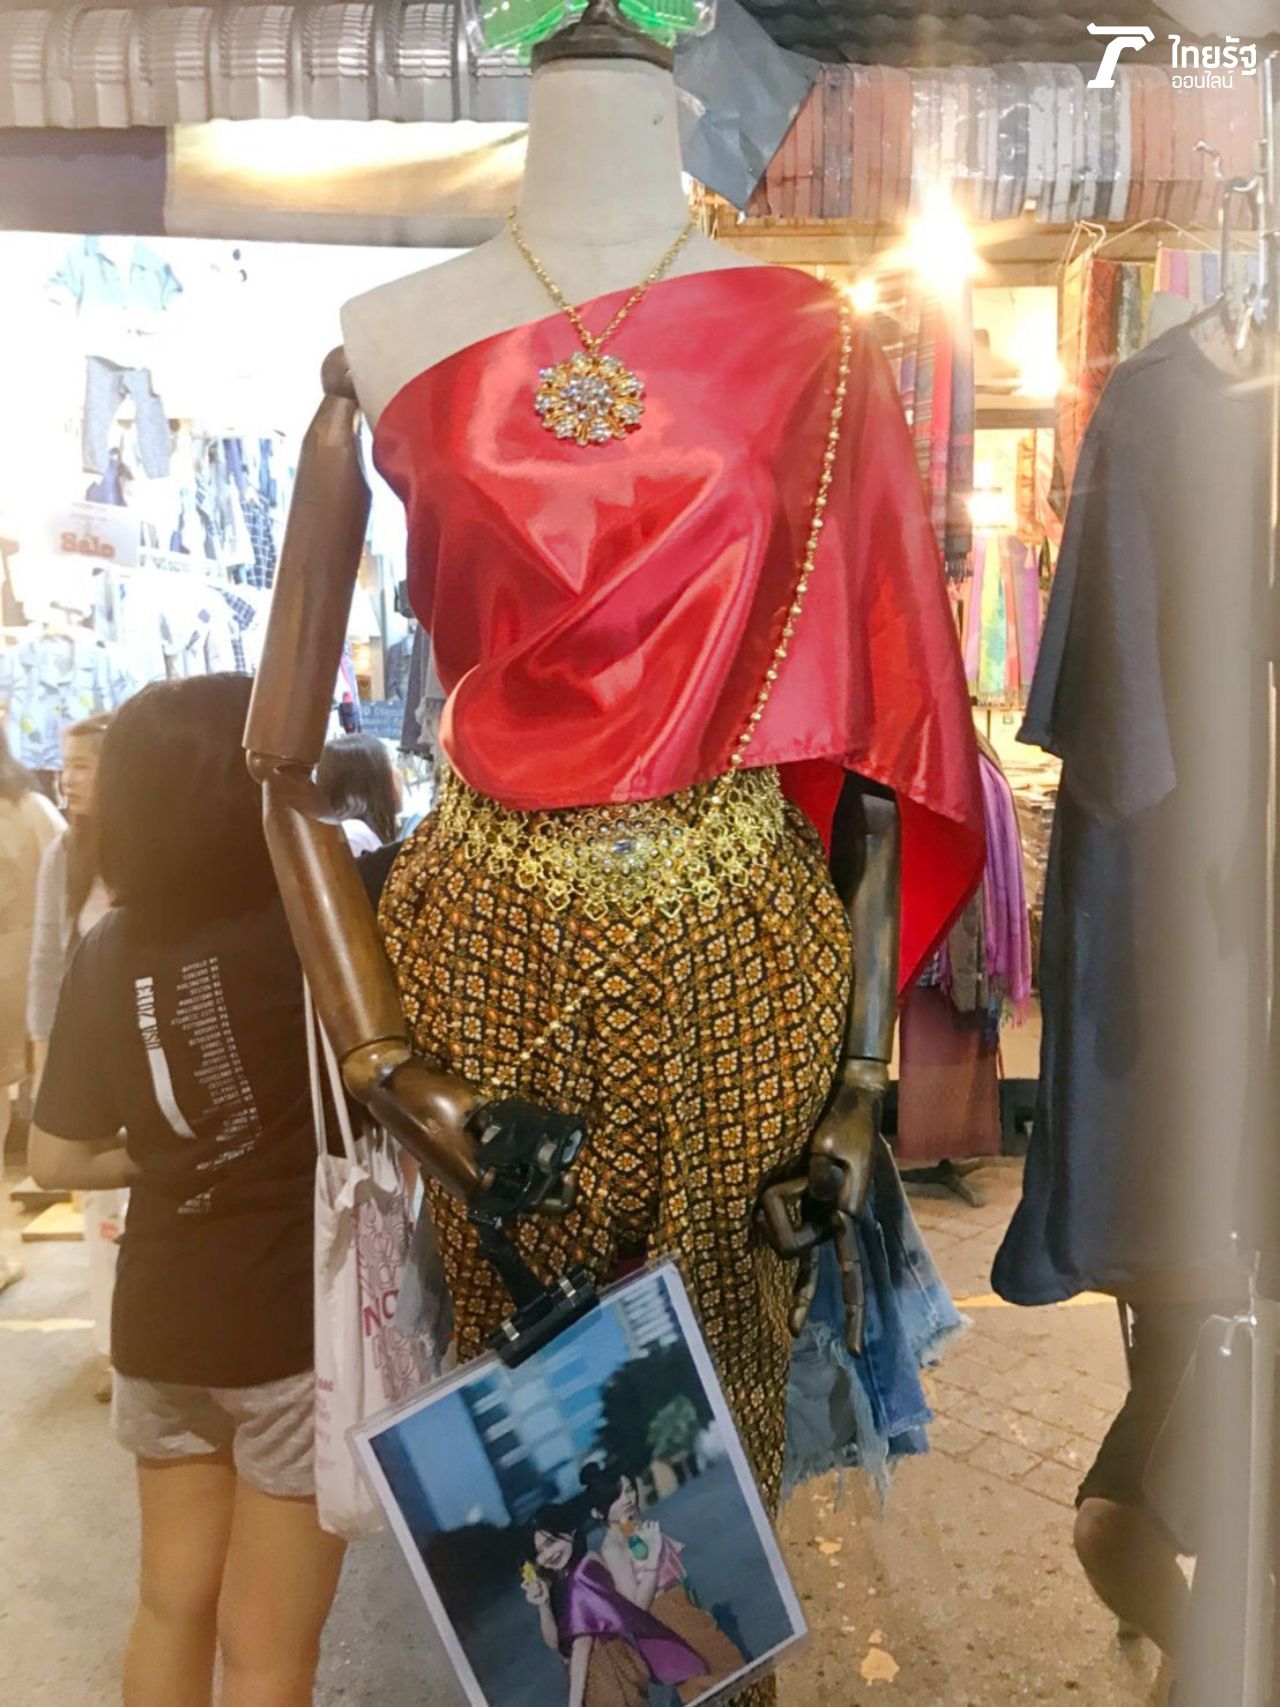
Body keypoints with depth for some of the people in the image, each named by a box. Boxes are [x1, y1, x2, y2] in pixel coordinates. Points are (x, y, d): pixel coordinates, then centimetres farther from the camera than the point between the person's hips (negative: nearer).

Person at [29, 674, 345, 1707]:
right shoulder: (305, 926, -19)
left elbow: (58, 1159, 5)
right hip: (297, 1325, -5)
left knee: (172, 1606, 25)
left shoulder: (109, 952, -3)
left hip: (160, 1320, 5)